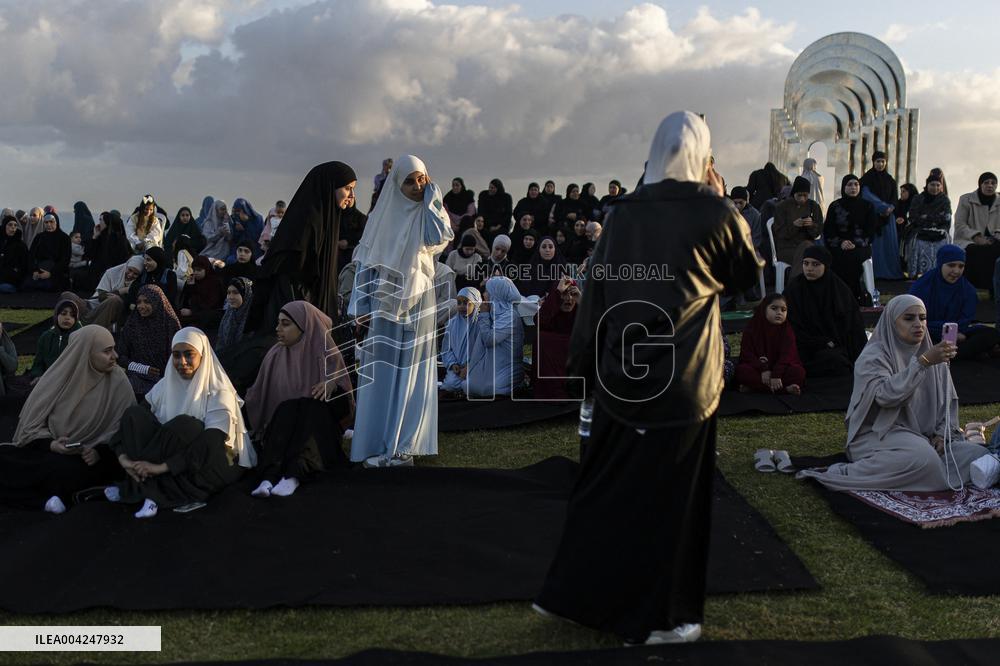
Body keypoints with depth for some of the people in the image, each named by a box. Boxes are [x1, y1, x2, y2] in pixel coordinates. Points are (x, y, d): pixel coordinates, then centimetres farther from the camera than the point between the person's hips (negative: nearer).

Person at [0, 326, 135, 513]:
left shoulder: (117, 380, -7)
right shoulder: (58, 376, -2)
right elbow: (31, 424, 1)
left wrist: (100, 452, -21)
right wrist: (51, 445, -18)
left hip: (89, 460, -3)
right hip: (51, 451, 3)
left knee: (64, 471, -35)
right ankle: (46, 498, -18)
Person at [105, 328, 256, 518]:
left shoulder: (219, 393, -13)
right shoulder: (165, 385, 4)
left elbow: (212, 444, -24)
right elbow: (135, 422, -1)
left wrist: (162, 467, -30)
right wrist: (123, 457, -21)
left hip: (209, 467, -5)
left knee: (184, 425, -34)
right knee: (134, 413, -15)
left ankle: (137, 488, -19)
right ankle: (152, 490, -25)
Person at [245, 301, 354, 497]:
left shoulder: (326, 355, -2)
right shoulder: (276, 356, 5)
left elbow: (344, 407, -5)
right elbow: (259, 397, 9)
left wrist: (333, 386, -23)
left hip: (317, 427, -2)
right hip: (282, 427, 2)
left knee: (311, 406, -31)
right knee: (287, 409, -29)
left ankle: (294, 475, -50)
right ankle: (269, 477, -48)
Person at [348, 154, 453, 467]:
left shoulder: (428, 215, 5)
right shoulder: (382, 216, 5)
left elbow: (441, 238, -18)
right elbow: (366, 263, 4)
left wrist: (431, 197, -9)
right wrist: (361, 306, -4)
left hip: (419, 304, 0)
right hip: (385, 303, 0)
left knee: (412, 375, 2)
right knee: (381, 376, 0)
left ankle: (404, 445, 8)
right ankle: (377, 445, 4)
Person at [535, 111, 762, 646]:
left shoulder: (623, 211, 2)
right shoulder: (714, 212, -8)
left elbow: (596, 286, 4)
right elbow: (748, 276, 8)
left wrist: (586, 360, 11)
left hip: (621, 370, 4)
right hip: (682, 378, -4)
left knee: (606, 482, 17)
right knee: (667, 492, 7)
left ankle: (573, 593, 27)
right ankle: (655, 616, 19)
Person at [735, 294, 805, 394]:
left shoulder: (787, 330, -1)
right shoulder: (751, 329, -1)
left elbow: (786, 355, -13)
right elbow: (747, 354, -7)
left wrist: (776, 375, -28)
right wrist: (763, 369, -22)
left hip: (780, 368, 0)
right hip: (757, 368, 0)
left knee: (798, 371, -27)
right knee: (741, 370, -30)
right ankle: (784, 389, -35)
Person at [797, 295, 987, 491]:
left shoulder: (932, 355, 13)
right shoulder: (873, 355, -7)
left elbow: (948, 401, 16)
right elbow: (885, 395, -25)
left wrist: (941, 434, -2)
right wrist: (922, 363, -31)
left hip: (924, 438, 7)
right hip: (879, 435, -7)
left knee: (980, 455, -13)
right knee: (921, 458, -36)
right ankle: (842, 473, -26)